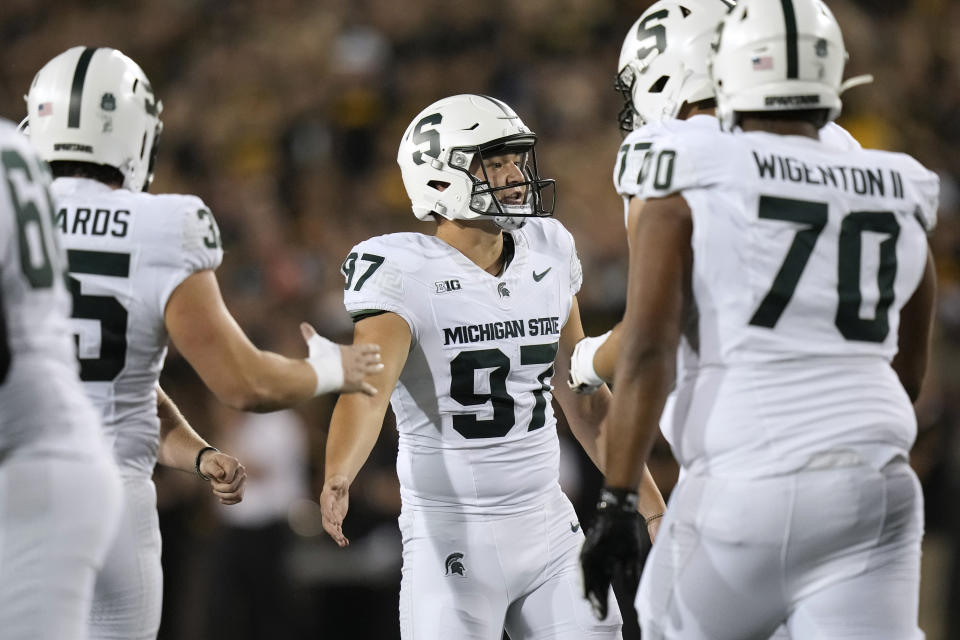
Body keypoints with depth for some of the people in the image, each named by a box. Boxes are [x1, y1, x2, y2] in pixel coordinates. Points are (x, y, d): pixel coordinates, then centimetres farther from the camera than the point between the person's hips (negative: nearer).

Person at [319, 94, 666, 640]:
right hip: (454, 540, -6)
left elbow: (584, 401, 16)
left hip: (550, 531, 6)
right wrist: (337, 480, -48)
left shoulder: (549, 255, 6)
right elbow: (367, 388, -28)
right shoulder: (404, 274, -13)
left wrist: (652, 507, 17)